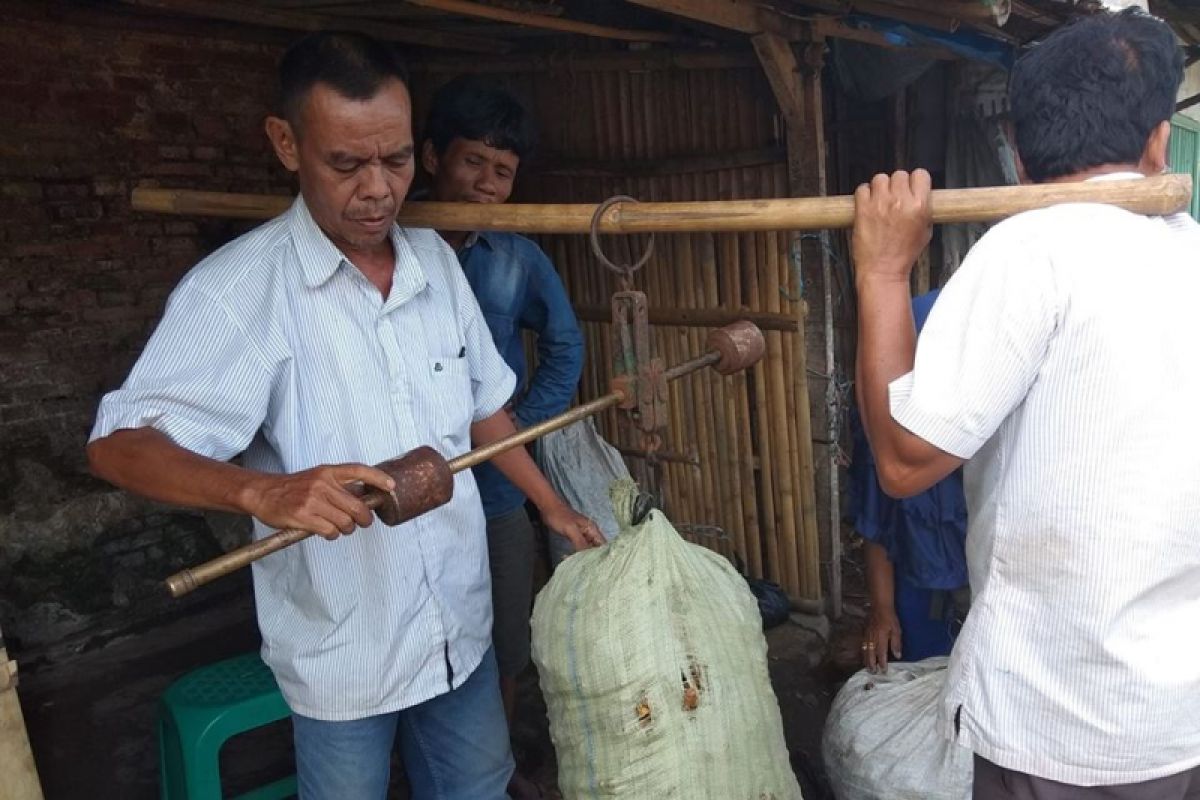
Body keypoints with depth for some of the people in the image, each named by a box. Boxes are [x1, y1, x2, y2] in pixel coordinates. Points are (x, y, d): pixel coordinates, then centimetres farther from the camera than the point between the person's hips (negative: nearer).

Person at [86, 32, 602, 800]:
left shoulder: (435, 258, 0)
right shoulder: (238, 288, -18)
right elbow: (119, 443, -19)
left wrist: (554, 509, 9)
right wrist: (261, 491, -37)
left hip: (462, 623, 5)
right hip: (344, 650, -5)